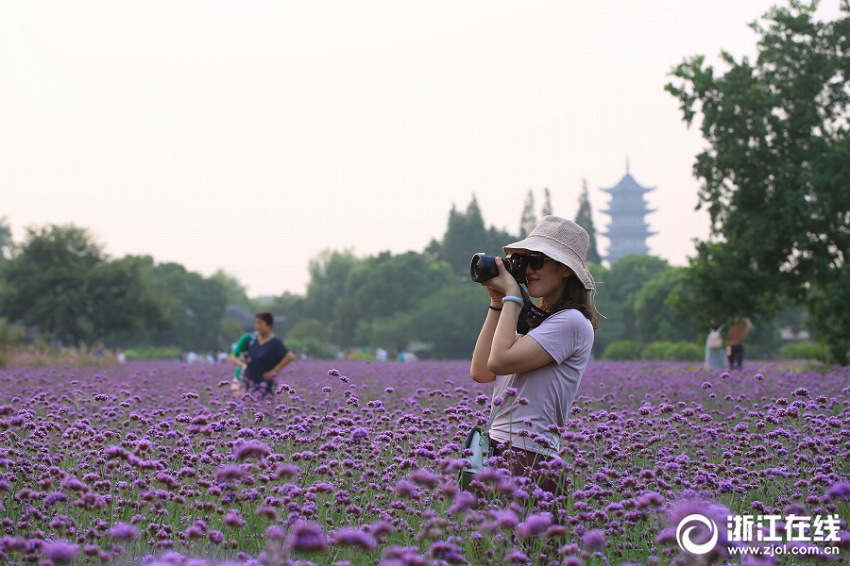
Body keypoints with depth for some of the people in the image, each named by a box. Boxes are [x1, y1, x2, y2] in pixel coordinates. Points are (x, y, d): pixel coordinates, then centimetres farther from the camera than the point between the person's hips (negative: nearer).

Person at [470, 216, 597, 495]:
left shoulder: (571, 322, -8)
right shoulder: (536, 320, 21)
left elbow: (500, 361, -17)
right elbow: (480, 371, 13)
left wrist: (511, 296, -6)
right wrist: (497, 303, 14)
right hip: (498, 451, 8)